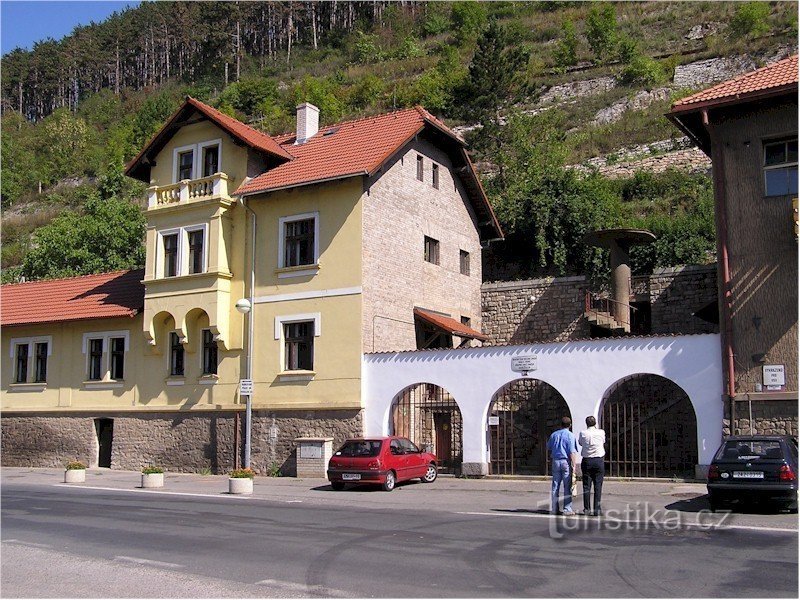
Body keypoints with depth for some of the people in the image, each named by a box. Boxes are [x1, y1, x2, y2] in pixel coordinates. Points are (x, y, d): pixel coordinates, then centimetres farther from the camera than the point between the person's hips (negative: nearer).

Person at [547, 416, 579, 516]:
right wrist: (574, 465, -9)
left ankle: (554, 508, 13)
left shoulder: (554, 435, 7)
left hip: (556, 461, 5)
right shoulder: (570, 436, -8)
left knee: (555, 486, 9)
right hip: (566, 461, -4)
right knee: (567, 486, 1)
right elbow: (572, 452, -12)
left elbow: (549, 449, 15)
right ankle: (567, 509, 1)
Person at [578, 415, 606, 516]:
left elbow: (580, 442, 13)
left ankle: (586, 509, 5)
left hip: (586, 461, 1)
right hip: (598, 461, 0)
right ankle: (597, 509, 0)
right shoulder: (601, 432, -2)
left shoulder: (583, 433, -3)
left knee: (586, 485, 5)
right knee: (598, 485, 3)